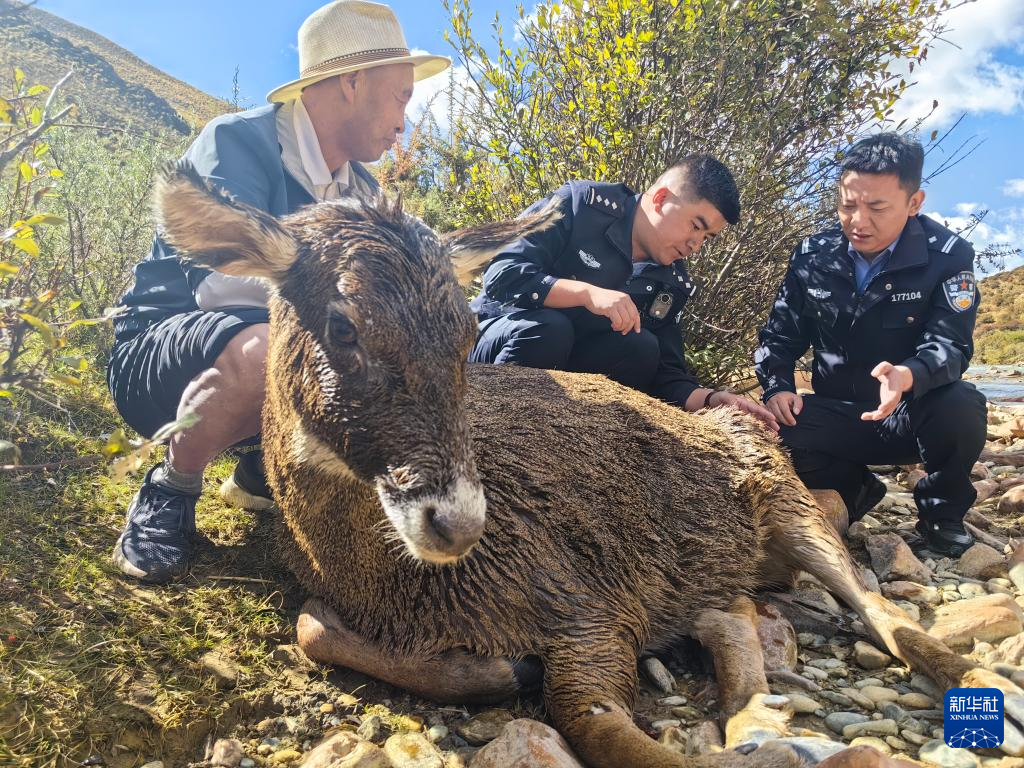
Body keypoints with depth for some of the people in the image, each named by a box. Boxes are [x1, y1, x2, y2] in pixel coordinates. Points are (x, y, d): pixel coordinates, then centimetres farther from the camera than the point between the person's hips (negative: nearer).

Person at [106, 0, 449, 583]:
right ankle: (171, 490, -9)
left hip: (285, 355, 7)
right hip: (158, 355, -7)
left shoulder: (361, 188, 7)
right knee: (263, 348, -40)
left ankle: (267, 468, 7)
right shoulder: (239, 141, -17)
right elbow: (219, 281, -31)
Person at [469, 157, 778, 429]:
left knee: (640, 347, -22)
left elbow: (666, 373, -1)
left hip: (573, 367, 4)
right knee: (549, 327, -35)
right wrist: (588, 293, -34)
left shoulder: (672, 283, 1)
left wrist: (711, 398, -21)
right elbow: (501, 272, -23)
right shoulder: (583, 204, -14)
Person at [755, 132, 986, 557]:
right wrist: (777, 388, -18)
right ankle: (854, 489, 5)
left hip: (913, 415, -2)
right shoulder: (812, 255, -2)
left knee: (962, 406, -36)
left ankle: (941, 514, -3)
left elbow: (950, 345, -21)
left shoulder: (948, 256, -9)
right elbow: (780, 334, 2)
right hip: (838, 416, 2)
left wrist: (908, 377, -44)